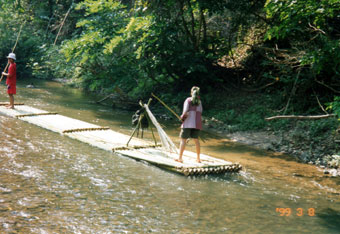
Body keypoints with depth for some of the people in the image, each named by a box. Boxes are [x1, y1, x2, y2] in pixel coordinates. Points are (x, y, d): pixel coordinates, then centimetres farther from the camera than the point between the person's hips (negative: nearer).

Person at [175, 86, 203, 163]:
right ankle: (198, 158, 15)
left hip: (188, 122, -4)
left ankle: (180, 157, 1)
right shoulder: (199, 101, 10)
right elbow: (200, 112, 5)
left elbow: (185, 111, -14)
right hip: (197, 123, 4)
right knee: (196, 139, 13)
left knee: (183, 139, 1)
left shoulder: (188, 100, -3)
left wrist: (182, 117, 3)